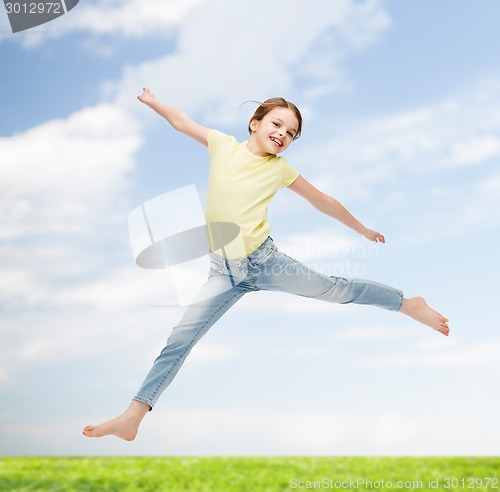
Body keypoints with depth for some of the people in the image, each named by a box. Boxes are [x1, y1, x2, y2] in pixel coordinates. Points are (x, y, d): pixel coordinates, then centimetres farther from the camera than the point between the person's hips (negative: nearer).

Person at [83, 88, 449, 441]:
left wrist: (364, 231, 18)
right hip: (224, 271, 1)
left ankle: (409, 304, 25)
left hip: (264, 260, -1)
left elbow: (323, 202, 10)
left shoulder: (280, 168, 0)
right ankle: (133, 417, 0)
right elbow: (181, 121, 15)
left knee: (336, 289, 4)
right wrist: (150, 100, 11)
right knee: (181, 339, -4)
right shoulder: (224, 145, 2)